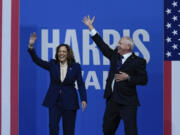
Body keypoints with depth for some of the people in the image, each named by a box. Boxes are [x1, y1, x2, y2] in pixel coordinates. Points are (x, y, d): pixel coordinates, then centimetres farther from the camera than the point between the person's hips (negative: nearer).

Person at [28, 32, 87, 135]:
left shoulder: (75, 67, -1)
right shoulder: (52, 64, 3)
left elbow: (81, 84, -3)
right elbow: (37, 60, -6)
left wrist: (83, 99, -15)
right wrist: (31, 46, -20)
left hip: (69, 102, -1)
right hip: (54, 101, 1)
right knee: (53, 126, -11)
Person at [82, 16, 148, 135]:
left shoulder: (138, 61, -7)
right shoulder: (115, 55, 10)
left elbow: (143, 80, -8)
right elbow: (102, 45, 14)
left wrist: (128, 77, -20)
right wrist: (91, 27, 16)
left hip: (127, 103, -6)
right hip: (112, 100, 7)